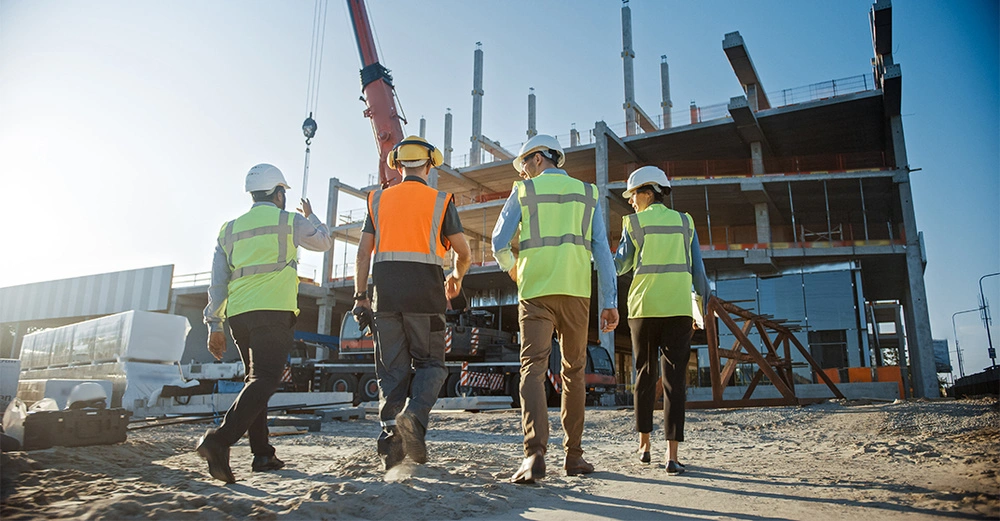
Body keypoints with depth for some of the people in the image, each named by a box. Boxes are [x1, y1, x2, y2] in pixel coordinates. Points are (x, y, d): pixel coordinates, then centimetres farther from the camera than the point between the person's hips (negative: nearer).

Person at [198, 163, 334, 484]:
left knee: (257, 379, 14)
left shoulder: (230, 229, 18)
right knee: (265, 379, -12)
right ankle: (220, 440, -29)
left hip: (238, 313, 6)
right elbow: (324, 242, 23)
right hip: (273, 312, -6)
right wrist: (311, 217, 41)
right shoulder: (290, 221, 5)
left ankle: (262, 454, 14)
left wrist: (214, 325, 14)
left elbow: (218, 282, 14)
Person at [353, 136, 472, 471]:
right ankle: (414, 415, -15)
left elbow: (364, 252, 6)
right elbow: (464, 253, 8)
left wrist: (361, 296, 7)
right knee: (430, 363, 9)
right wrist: (456, 278, 28)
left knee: (391, 368, 8)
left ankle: (391, 433, 0)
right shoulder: (441, 201, 6)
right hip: (425, 293, -2)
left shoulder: (378, 200, 12)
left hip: (386, 293, 2)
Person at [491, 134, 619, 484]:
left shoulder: (523, 191, 9)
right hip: (576, 291, 3)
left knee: (533, 369, -7)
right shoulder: (587, 193, 15)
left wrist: (511, 270, 28)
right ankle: (573, 455, 15)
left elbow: (499, 243, 5)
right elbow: (601, 249, 6)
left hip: (536, 291, -2)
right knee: (573, 371, 11)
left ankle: (535, 453, -22)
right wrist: (610, 302, 3)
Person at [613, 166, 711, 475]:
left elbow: (620, 266, 7)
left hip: (644, 308, -1)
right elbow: (697, 270, 7)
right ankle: (672, 455, -7)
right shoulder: (685, 223, 9)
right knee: (674, 379, -2)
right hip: (678, 309, 1)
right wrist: (702, 306, 15)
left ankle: (644, 444, 21)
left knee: (645, 375, 13)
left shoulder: (634, 222, 2)